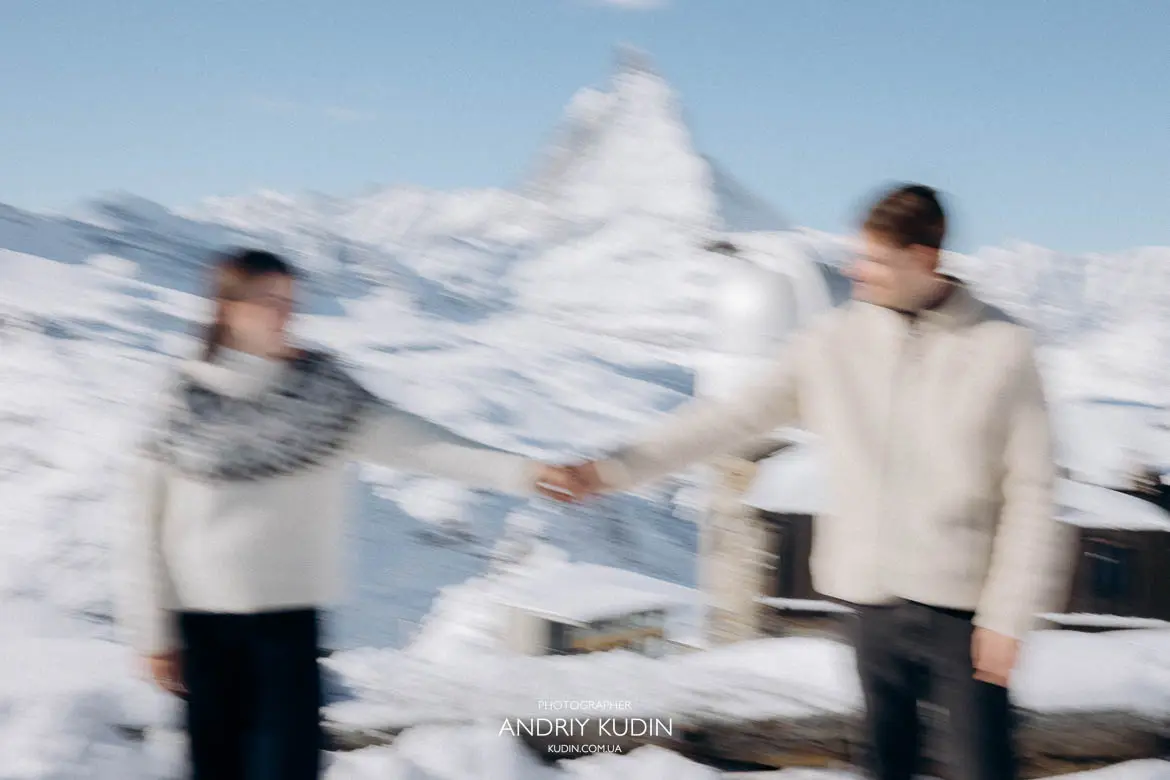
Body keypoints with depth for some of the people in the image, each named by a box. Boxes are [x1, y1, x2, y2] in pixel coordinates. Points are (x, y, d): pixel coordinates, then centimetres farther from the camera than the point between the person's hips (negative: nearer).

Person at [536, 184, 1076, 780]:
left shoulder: (1002, 348, -5)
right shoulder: (835, 341, 3)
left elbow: (1031, 492, -4)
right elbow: (732, 417, 4)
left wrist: (1006, 615, -8)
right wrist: (609, 469, -2)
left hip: (961, 606, -3)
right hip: (876, 602, 3)